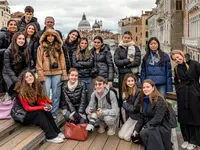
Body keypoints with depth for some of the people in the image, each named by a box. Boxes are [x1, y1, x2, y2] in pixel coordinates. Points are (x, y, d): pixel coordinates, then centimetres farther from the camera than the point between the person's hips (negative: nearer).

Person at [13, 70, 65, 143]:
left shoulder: (35, 86, -3)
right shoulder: (21, 91, -22)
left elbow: (39, 101, 1)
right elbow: (27, 108, -23)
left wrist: (46, 105, -20)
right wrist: (42, 107, -29)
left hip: (33, 110, 6)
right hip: (23, 114, -6)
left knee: (46, 111, -21)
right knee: (40, 112, -30)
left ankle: (57, 132, -15)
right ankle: (51, 136, -29)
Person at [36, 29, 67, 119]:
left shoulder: (59, 47, 11)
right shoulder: (41, 47, 4)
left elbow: (62, 61, 9)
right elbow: (39, 62, 0)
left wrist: (64, 74, 2)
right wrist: (41, 75, -8)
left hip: (57, 73, 2)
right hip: (46, 74, -2)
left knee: (56, 94, 5)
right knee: (46, 94, -5)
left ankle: (54, 114, 15)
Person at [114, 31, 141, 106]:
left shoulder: (136, 48, 8)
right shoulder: (118, 49, 10)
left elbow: (137, 62, -5)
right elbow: (117, 62, -4)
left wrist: (124, 64, -7)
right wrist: (128, 60, -10)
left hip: (133, 74, -1)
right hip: (122, 75, 1)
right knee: (122, 95, 4)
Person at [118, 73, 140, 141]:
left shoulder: (139, 92, -21)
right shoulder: (125, 92, 1)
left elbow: (135, 108, -22)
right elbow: (123, 104, 3)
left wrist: (125, 104, -11)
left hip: (139, 118, -6)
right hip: (131, 117, 7)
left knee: (127, 137, -10)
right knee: (120, 135, 1)